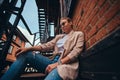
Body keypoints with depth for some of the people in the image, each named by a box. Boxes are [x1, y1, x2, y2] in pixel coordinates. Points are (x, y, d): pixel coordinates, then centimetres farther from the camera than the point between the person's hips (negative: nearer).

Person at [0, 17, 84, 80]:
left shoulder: (78, 34, 12)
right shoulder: (59, 36, 27)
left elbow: (76, 52, -5)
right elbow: (47, 45, 13)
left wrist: (57, 63, -16)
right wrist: (29, 48, -3)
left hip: (66, 64, -6)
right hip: (53, 61, 6)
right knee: (25, 54, -6)